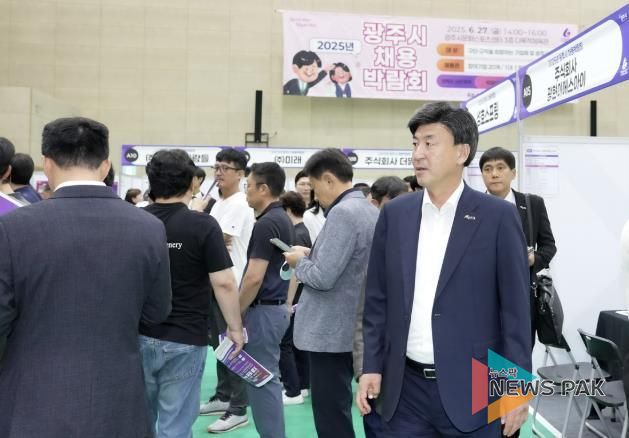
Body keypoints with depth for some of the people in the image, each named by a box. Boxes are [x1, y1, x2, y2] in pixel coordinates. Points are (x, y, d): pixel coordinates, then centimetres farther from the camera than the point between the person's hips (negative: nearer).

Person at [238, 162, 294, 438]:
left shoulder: (266, 224, -19)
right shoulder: (283, 219, 12)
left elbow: (254, 278, -23)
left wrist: (236, 313, -12)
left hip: (263, 310, -10)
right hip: (277, 307, 10)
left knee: (261, 381, 0)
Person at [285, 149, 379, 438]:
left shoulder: (342, 212, -20)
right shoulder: (370, 210, 9)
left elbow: (322, 277, -24)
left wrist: (300, 261, -6)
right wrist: (313, 255, 10)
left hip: (330, 332, -10)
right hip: (352, 328, 10)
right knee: (339, 412, 20)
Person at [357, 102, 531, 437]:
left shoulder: (498, 216, -6)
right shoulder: (394, 213, 3)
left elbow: (515, 308, -5)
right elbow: (377, 299, 6)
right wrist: (371, 367, 3)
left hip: (471, 388, -2)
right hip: (404, 389, 3)